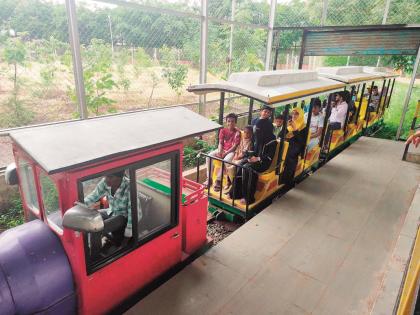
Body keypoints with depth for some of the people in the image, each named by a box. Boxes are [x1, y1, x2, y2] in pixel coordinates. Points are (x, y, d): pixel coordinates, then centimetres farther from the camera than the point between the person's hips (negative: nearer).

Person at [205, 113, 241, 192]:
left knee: (226, 160, -36)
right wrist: (219, 152, -18)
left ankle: (218, 180, -23)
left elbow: (235, 146, -13)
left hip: (231, 151, -4)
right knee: (209, 156, -20)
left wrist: (225, 153, -21)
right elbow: (220, 143, 1)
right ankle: (209, 179, -14)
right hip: (222, 149, 5)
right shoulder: (223, 130, 4)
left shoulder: (237, 132, -8)